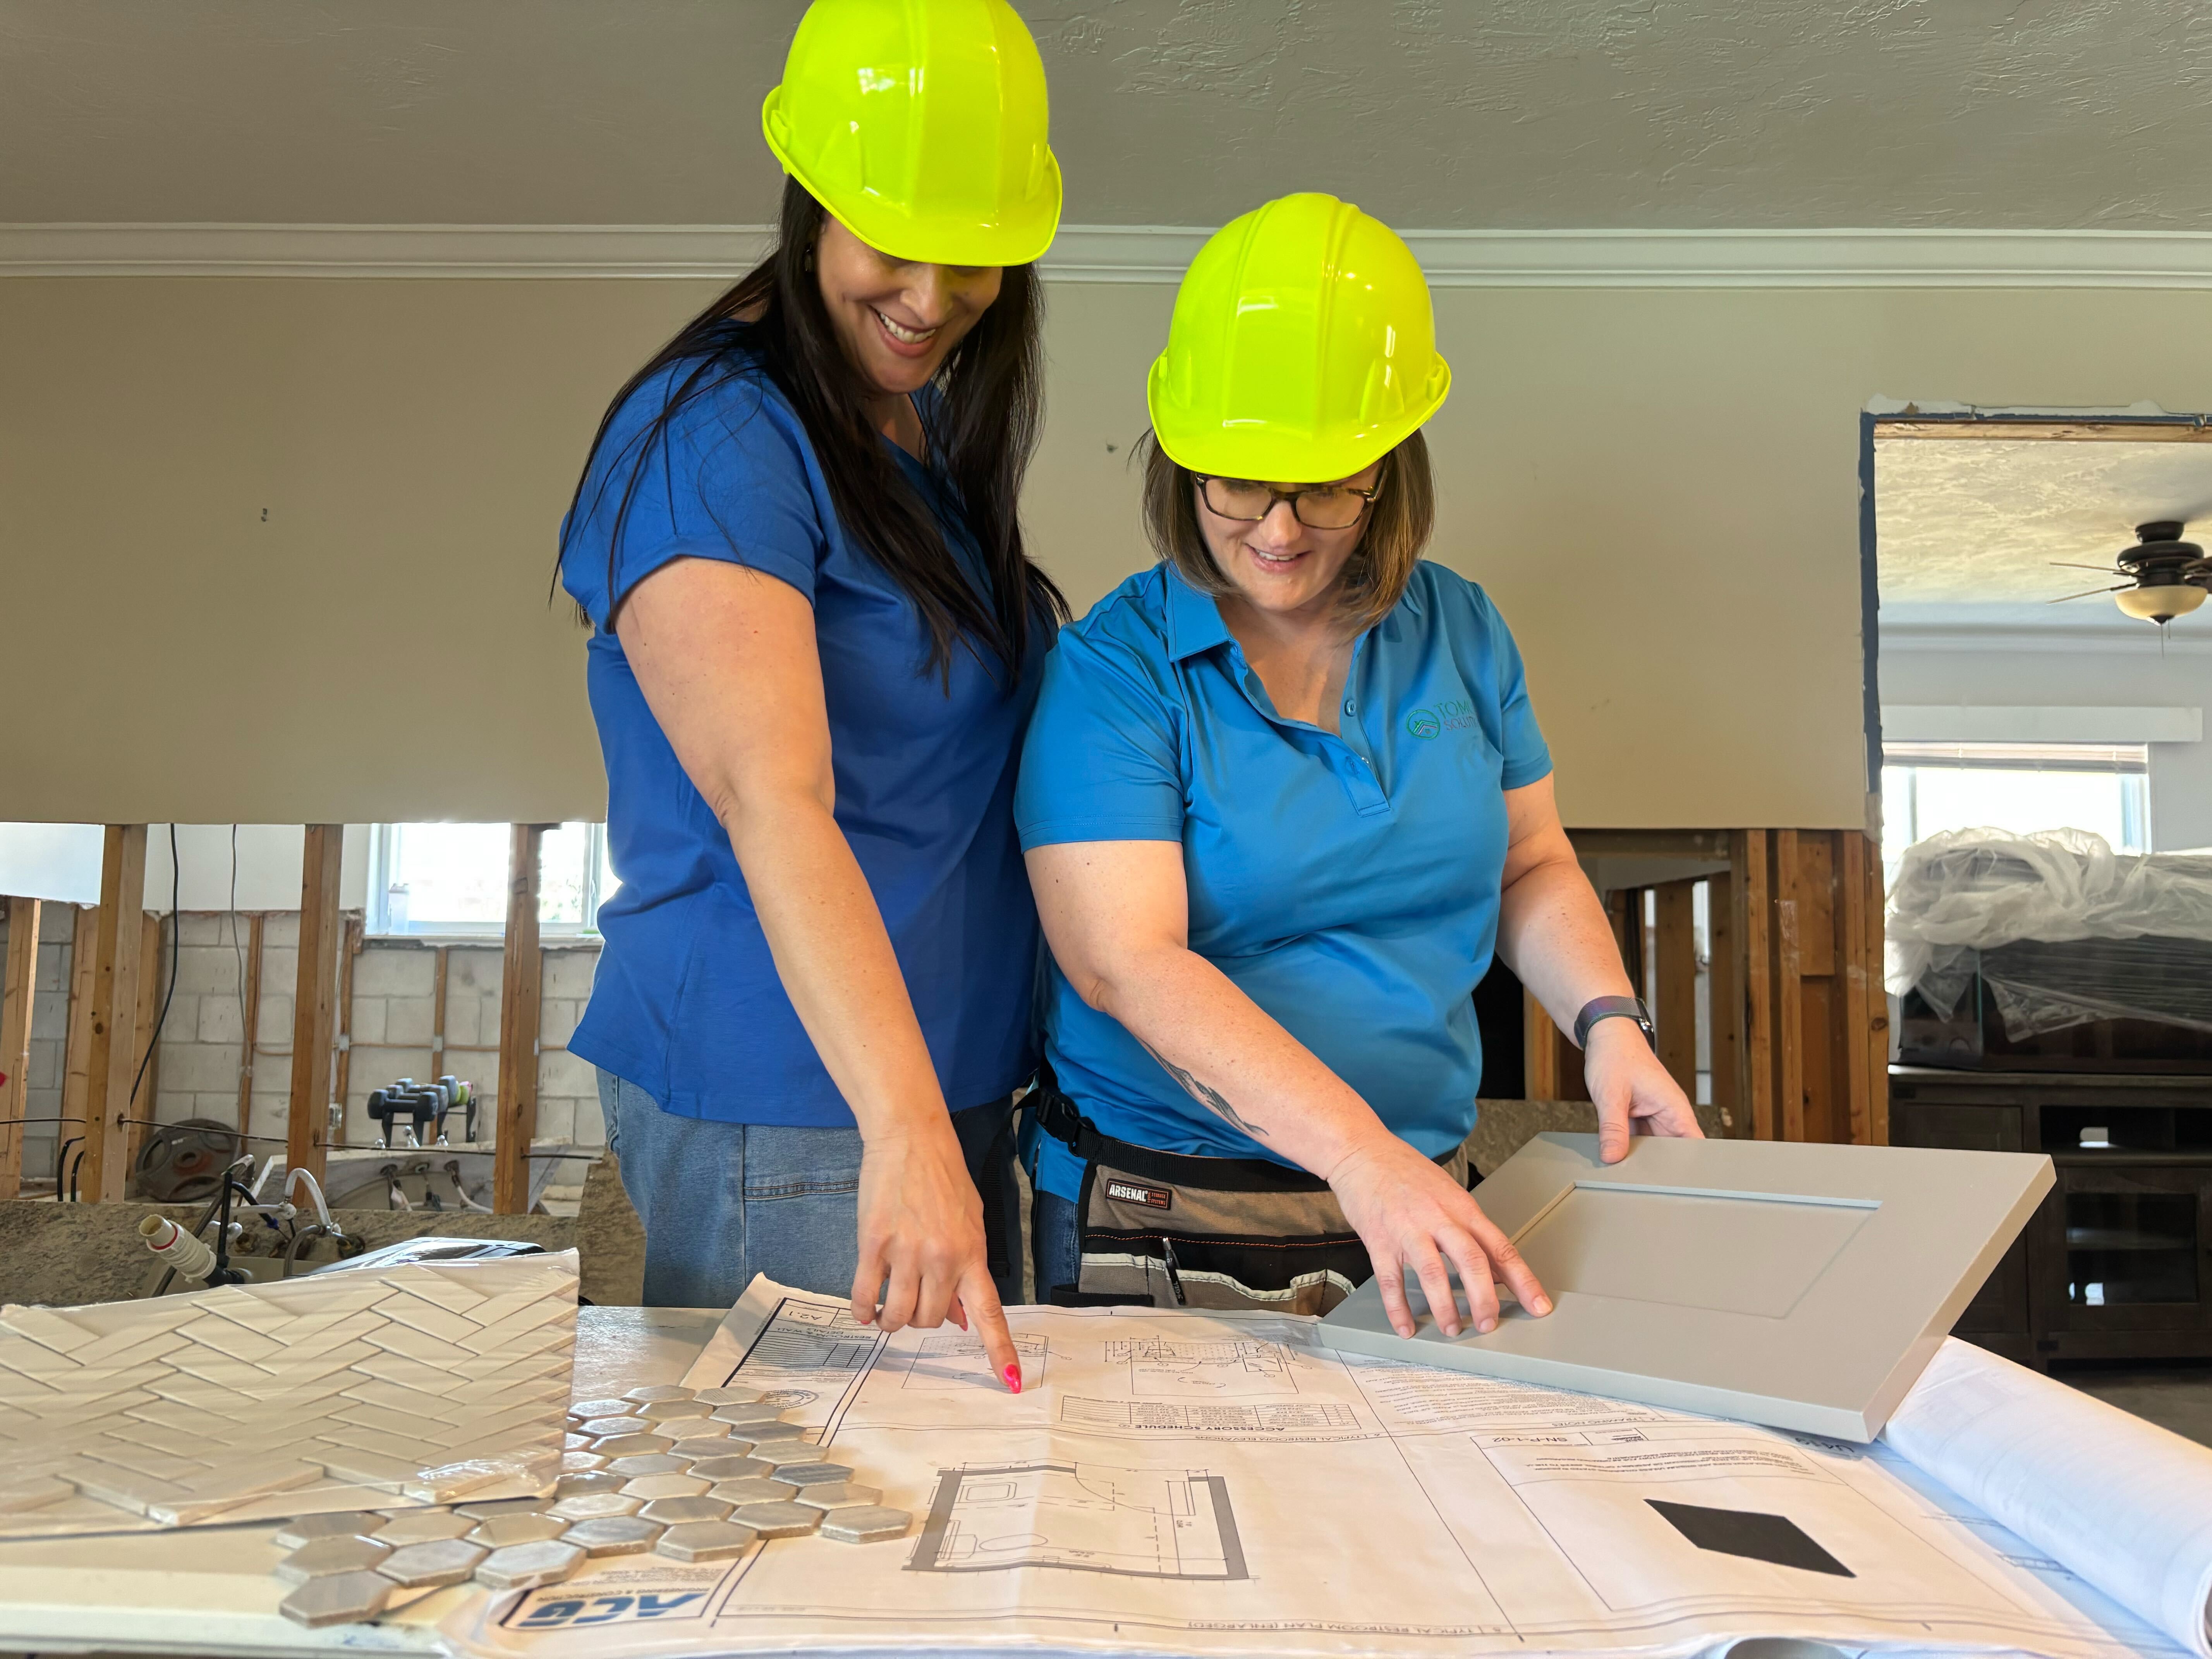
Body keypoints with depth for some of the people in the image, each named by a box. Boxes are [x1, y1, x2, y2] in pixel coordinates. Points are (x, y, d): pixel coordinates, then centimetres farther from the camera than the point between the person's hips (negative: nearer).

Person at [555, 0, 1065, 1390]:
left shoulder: (944, 429, 10)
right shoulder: (711, 443, -16)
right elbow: (775, 806, -29)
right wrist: (904, 1130, -38)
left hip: (962, 1083, 8)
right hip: (783, 1125, -8)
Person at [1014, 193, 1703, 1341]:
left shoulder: (1459, 633, 3)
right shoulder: (1111, 668, -13)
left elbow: (1530, 867, 14)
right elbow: (1127, 962, -23)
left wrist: (1608, 1022, -4)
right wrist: (1362, 1153, -30)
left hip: (1420, 1203, 4)